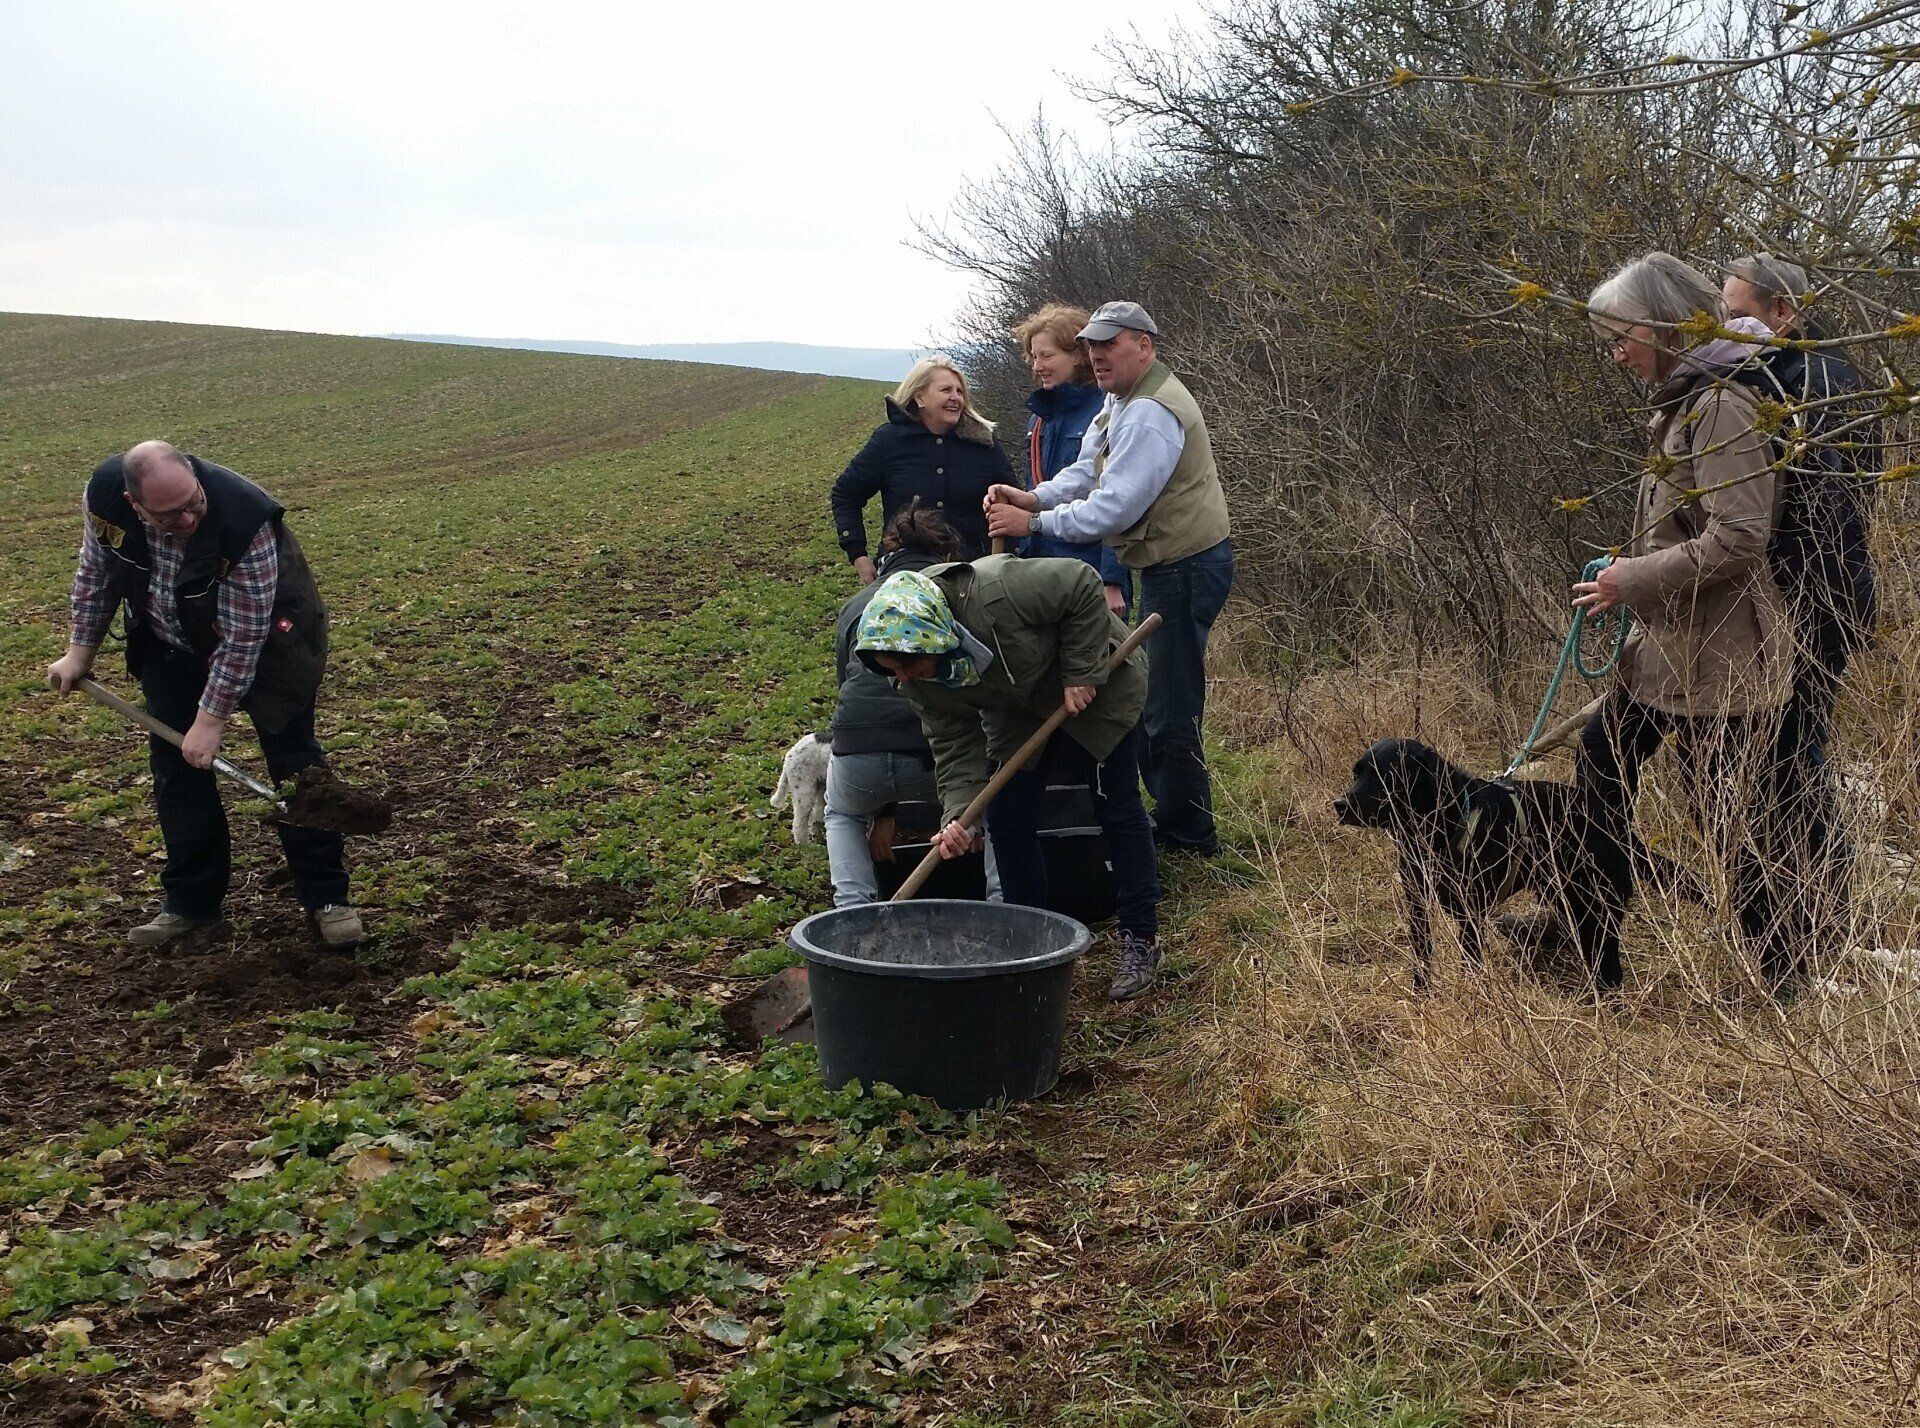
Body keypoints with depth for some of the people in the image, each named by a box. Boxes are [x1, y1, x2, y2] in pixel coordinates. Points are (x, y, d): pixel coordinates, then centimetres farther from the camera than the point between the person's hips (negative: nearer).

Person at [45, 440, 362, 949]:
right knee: (176, 766, 4)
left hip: (263, 636, -5)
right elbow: (95, 573, -1)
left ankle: (326, 897, 4)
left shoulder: (244, 523, -39)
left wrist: (211, 720, -26)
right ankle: (192, 904, 15)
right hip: (173, 644, 5)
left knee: (293, 760, -5)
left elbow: (241, 642, -31)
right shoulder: (106, 495, -24)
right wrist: (80, 651, 5)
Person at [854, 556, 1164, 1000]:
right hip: (1022, 709, 5)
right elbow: (954, 743, -16)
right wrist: (959, 815, -30)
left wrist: (1080, 673, -30)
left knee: (1118, 808, -1)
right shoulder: (922, 681, -19)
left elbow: (1083, 585, -31)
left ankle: (1141, 940, 11)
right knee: (1006, 819, -1)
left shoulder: (996, 593, -41)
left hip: (1098, 683, -5)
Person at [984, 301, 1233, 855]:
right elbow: (1088, 470, 11)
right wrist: (1034, 497, -7)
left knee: (1168, 705, -5)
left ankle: (1188, 832, 5)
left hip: (1186, 570, -11)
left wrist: (1033, 522, -20)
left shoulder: (1150, 415, -23)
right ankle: (1173, 815, 30)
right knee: (1155, 694, 19)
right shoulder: (1122, 398, 12)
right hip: (1169, 565, 11)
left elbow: (1114, 507, -26)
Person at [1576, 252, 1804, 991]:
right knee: (1601, 756, 19)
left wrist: (1636, 580, -19)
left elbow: (1737, 538, -26)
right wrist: (1629, 570, 11)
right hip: (1667, 644, 11)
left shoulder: (1721, 407, -19)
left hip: (1719, 659, -11)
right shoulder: (1679, 405, 12)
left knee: (1738, 821, -4)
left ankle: (1791, 979, 7)